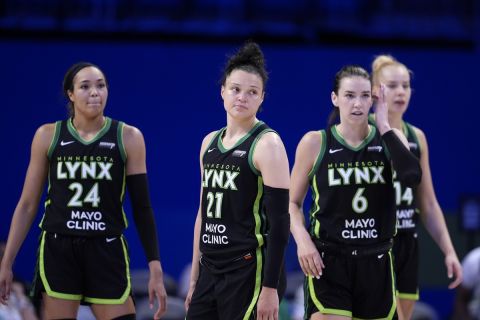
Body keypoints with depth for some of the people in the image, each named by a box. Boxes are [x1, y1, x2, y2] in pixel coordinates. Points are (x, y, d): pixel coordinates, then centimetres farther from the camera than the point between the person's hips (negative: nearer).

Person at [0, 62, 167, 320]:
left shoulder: (128, 138, 2)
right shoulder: (48, 136, 3)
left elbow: (141, 207, 3)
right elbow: (27, 205, 7)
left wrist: (155, 271, -2)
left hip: (107, 251, 0)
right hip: (57, 250, 0)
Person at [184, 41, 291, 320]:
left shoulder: (267, 144, -8)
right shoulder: (210, 142, 13)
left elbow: (279, 221, -13)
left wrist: (270, 287, -18)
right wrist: (195, 277, 17)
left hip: (250, 273, -7)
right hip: (211, 272, 7)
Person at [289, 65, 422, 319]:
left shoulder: (389, 138, 3)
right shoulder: (315, 143, -1)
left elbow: (412, 176, -18)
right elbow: (293, 203, 6)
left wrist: (384, 127, -12)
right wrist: (302, 240, -13)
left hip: (376, 263, 3)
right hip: (327, 261, -3)